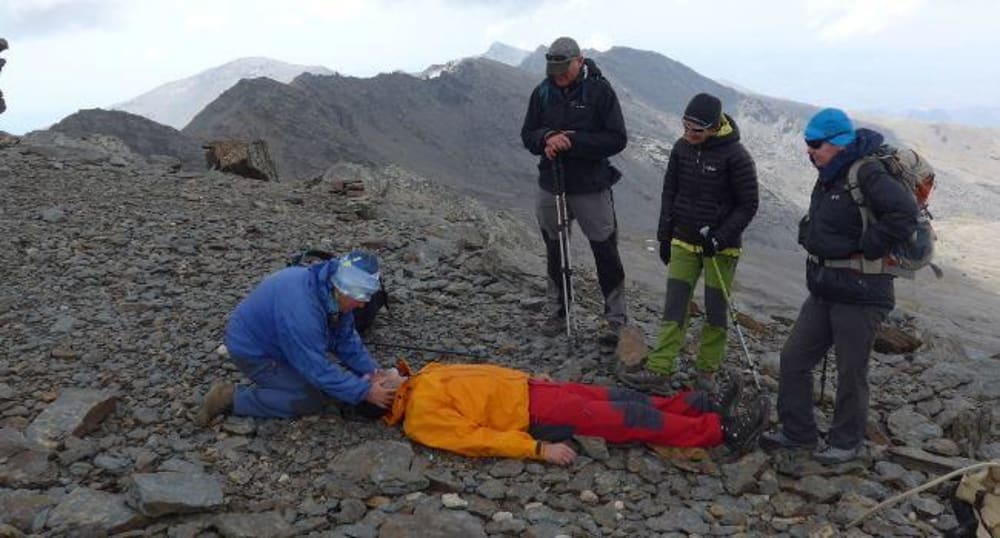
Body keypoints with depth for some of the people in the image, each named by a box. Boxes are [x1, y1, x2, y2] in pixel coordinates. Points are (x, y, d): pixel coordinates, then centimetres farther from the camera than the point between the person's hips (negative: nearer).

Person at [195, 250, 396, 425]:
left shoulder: (329, 288, -11)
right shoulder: (301, 308, -38)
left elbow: (347, 339, 1)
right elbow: (317, 369, -32)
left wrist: (371, 370, -7)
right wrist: (364, 392, -27)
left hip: (275, 340, 9)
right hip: (252, 351, -8)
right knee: (314, 398, -14)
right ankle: (232, 398, -7)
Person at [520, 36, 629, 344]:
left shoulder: (600, 91, -10)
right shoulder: (542, 93, 2)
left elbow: (617, 139, -13)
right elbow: (527, 135, 6)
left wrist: (573, 141, -23)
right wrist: (547, 137, -17)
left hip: (591, 188, -4)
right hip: (551, 185, 4)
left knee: (606, 255, 1)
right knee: (555, 254, 15)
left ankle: (616, 319, 12)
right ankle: (557, 313, 30)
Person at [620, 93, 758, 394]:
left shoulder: (735, 156, -14)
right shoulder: (682, 147, 1)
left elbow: (748, 205, -9)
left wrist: (720, 237, -18)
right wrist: (664, 236, 10)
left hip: (721, 248, -4)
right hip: (683, 243, 4)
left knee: (716, 310, 5)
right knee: (674, 307, 0)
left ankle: (707, 371, 19)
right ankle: (659, 371, 0)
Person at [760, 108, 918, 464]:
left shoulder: (867, 174, -18)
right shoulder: (829, 177, 10)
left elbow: (903, 213, -30)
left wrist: (866, 251, -22)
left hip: (860, 293, -9)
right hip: (825, 288, 9)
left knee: (851, 372, 5)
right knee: (794, 358, 11)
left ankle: (846, 443, 23)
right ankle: (797, 432, 24)